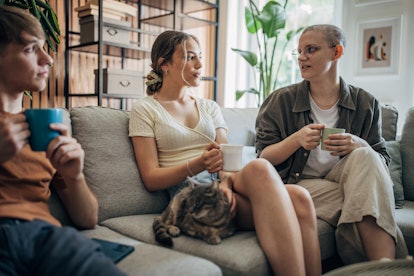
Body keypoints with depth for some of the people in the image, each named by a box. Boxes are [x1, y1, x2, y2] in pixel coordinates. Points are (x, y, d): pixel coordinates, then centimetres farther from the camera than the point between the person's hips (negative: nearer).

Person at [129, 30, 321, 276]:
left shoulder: (210, 107, 22)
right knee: (260, 168, -36)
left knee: (299, 197, -29)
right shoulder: (145, 110, 7)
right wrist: (197, 165, -18)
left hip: (221, 185, 5)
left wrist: (226, 180, -15)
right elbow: (151, 179, -1)